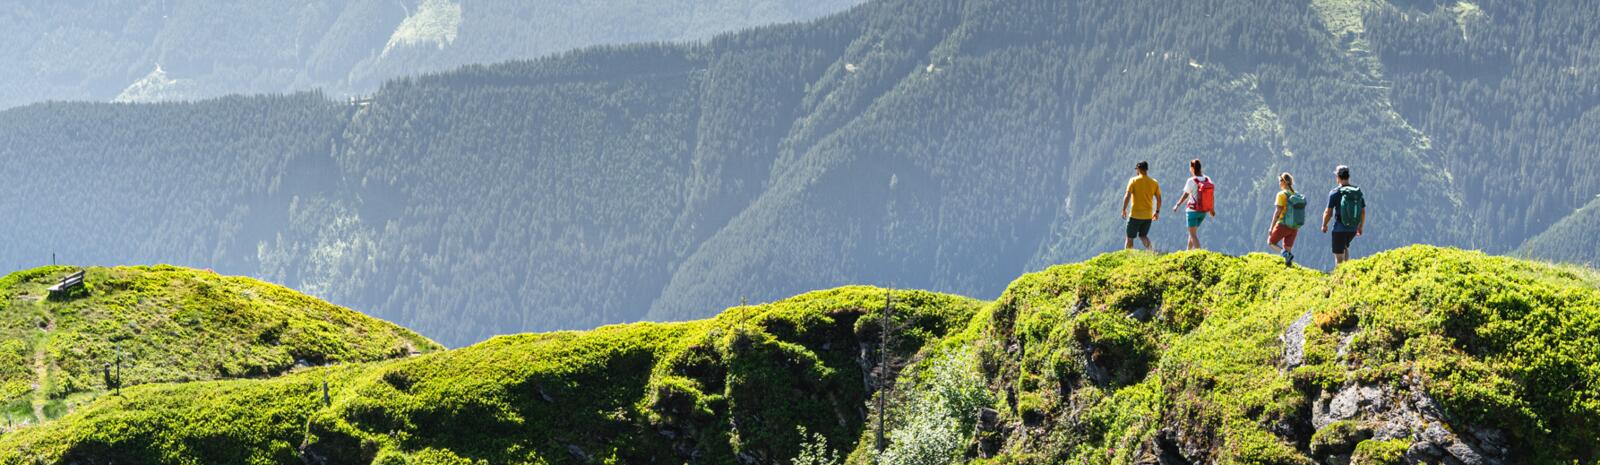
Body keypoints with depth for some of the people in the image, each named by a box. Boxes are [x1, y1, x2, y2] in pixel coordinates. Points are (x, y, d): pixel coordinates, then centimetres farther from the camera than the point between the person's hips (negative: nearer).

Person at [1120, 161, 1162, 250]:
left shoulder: (1133, 181, -7)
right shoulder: (1154, 183, 4)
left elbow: (1127, 196, -14)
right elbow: (1159, 199, 6)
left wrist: (1124, 210, -5)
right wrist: (1157, 212, 16)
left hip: (1135, 215, -4)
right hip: (1148, 215, 4)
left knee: (1129, 238, 8)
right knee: (1143, 236, 19)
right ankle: (1150, 251, -6)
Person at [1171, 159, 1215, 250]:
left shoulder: (1191, 181, -17)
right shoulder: (1207, 179, -2)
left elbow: (1185, 196, -9)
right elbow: (1211, 194, 5)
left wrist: (1177, 205, 6)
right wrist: (1212, 209, 18)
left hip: (1193, 210, -6)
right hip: (1203, 211, 6)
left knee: (1193, 234, 2)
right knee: (1193, 231, 23)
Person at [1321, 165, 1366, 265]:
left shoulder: (1335, 192, -12)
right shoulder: (1358, 191, 1)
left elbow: (1328, 212, -9)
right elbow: (1363, 212, 6)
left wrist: (1324, 225, 8)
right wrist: (1361, 227, 19)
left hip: (1340, 228, -5)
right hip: (1353, 229, 5)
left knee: (1339, 256, 3)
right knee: (1345, 247, 30)